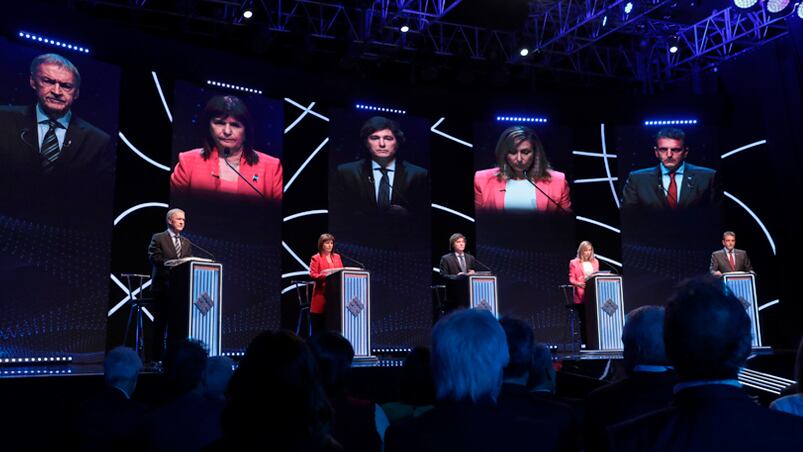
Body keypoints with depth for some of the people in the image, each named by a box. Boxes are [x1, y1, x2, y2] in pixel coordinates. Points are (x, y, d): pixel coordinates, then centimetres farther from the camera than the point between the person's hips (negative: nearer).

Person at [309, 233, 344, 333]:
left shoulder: (337, 257, 17)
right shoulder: (316, 258, 1)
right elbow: (312, 275, -9)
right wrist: (327, 276, -21)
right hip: (321, 294, -4)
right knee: (319, 326, -4)